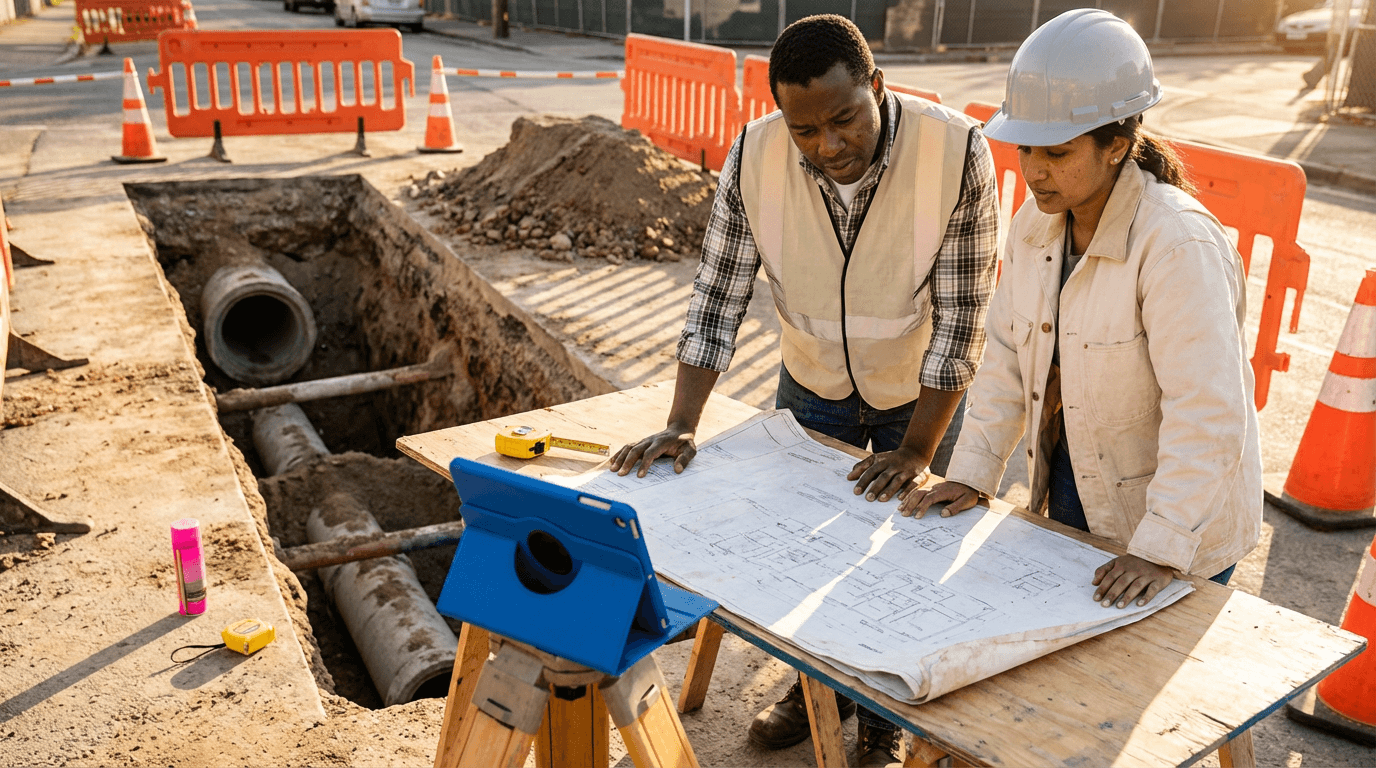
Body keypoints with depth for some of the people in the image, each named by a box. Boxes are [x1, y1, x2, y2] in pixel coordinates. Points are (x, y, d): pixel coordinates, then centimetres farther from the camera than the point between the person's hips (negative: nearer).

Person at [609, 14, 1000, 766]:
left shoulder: (956, 152, -29)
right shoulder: (754, 158, -22)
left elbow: (962, 317, -24)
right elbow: (717, 296, -16)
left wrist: (917, 451, -24)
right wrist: (681, 425, -22)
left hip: (922, 390, -2)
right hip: (813, 381, 3)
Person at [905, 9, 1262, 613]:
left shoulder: (1179, 245, -28)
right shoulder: (1035, 224, -4)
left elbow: (1207, 415, -29)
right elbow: (1009, 355, 1)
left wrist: (1160, 549, -30)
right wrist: (972, 472, -4)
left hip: (1180, 523, -6)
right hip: (1070, 494, 7)